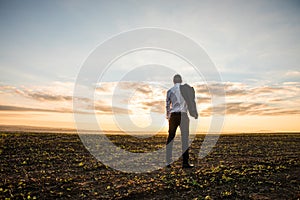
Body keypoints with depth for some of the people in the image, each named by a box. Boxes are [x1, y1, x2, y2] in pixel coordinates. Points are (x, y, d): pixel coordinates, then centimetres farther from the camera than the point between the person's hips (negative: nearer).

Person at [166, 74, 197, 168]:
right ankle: (185, 162, 2)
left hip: (173, 115, 2)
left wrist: (167, 115, 30)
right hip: (183, 115, -2)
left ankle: (168, 162, 12)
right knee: (185, 138, 2)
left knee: (170, 138, 9)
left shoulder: (170, 91, 9)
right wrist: (195, 113, 14)